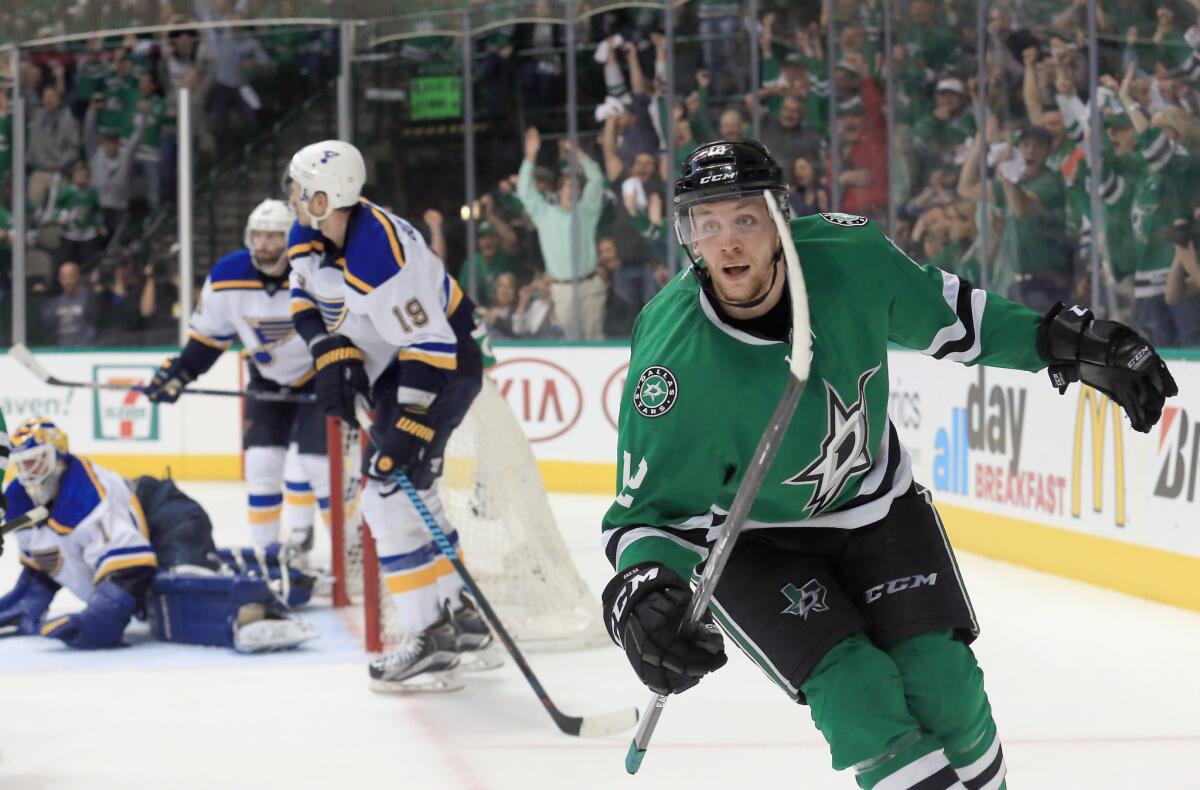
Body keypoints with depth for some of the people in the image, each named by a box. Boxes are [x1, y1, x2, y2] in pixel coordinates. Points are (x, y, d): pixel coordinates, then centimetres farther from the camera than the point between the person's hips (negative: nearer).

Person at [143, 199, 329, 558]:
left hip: (320, 376, -4)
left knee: (319, 462, -12)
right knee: (261, 460, -3)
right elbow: (207, 335, 1)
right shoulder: (227, 277, -15)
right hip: (268, 377, 4)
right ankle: (263, 550, 10)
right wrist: (177, 373, -5)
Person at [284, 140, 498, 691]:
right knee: (411, 493, 17)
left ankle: (432, 644, -16)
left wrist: (409, 427, -34)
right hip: (391, 364, 10)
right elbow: (306, 296, 10)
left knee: (392, 490, -16)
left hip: (445, 359, -10)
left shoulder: (379, 260, -33)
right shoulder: (311, 233, -5)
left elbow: (431, 347, -32)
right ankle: (459, 618, 29)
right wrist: (331, 355, -8)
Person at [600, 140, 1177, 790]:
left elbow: (940, 310, -1)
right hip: (748, 537, -3)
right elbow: (651, 509, -22)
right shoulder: (673, 359, -31)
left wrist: (1066, 343, -4)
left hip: (873, 498, 3)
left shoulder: (848, 256, -22)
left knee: (941, 683, -3)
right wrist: (640, 593, -42)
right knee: (857, 694, -20)